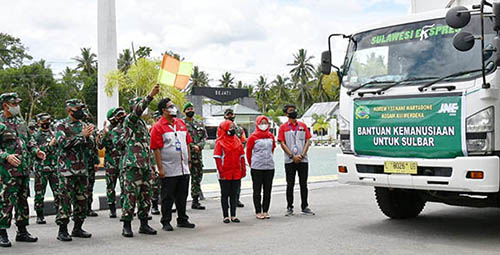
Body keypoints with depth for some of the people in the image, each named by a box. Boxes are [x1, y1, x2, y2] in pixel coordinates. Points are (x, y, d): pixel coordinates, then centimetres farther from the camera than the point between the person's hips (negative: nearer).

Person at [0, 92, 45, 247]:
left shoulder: (20, 121, 15)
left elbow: (29, 140, 22)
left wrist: (36, 151, 5)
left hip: (24, 169, 7)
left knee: (23, 200, 12)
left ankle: (22, 231, 21)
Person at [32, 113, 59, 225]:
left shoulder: (54, 134, 12)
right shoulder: (35, 136, 1)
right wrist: (49, 145, -18)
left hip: (55, 168, 3)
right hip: (41, 169, -3)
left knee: (58, 192, 1)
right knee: (40, 193, 2)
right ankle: (40, 216, 11)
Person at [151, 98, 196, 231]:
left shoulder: (181, 123, 12)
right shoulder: (158, 127, -7)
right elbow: (156, 149, -11)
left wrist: (189, 161, 12)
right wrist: (160, 168, -15)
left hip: (184, 169, 6)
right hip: (169, 170, -6)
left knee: (182, 196, 14)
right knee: (168, 197, 3)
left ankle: (182, 220, 26)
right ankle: (166, 222, 13)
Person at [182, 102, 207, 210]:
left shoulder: (200, 123, 16)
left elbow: (204, 137, 10)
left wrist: (199, 146, -9)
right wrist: (192, 146, -16)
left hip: (197, 154, 5)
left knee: (197, 177, 8)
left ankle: (195, 201, 16)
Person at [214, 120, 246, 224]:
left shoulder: (237, 141, 9)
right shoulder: (220, 142, -6)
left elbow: (242, 156, 13)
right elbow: (217, 158, -9)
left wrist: (243, 169, 8)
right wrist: (220, 171, -15)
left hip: (236, 173, 5)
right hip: (225, 174, -5)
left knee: (234, 194, 10)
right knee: (225, 194, 5)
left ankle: (233, 215, 16)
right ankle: (225, 216, 11)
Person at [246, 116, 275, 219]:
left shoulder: (271, 136, 9)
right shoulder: (253, 137, -3)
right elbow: (248, 151, 2)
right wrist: (252, 164, 6)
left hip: (270, 167, 4)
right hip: (257, 168, -4)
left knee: (268, 190, 7)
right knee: (257, 190, 2)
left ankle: (265, 211, 16)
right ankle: (258, 212, 9)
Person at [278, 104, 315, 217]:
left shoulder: (303, 125, 10)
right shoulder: (283, 127, 3)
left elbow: (308, 141, 5)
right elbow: (282, 143, -3)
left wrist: (302, 155, -8)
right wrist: (292, 156, -12)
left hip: (303, 160, 2)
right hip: (289, 161, -2)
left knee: (303, 184, 5)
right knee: (290, 185, 3)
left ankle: (304, 207, 13)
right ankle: (289, 208, 11)